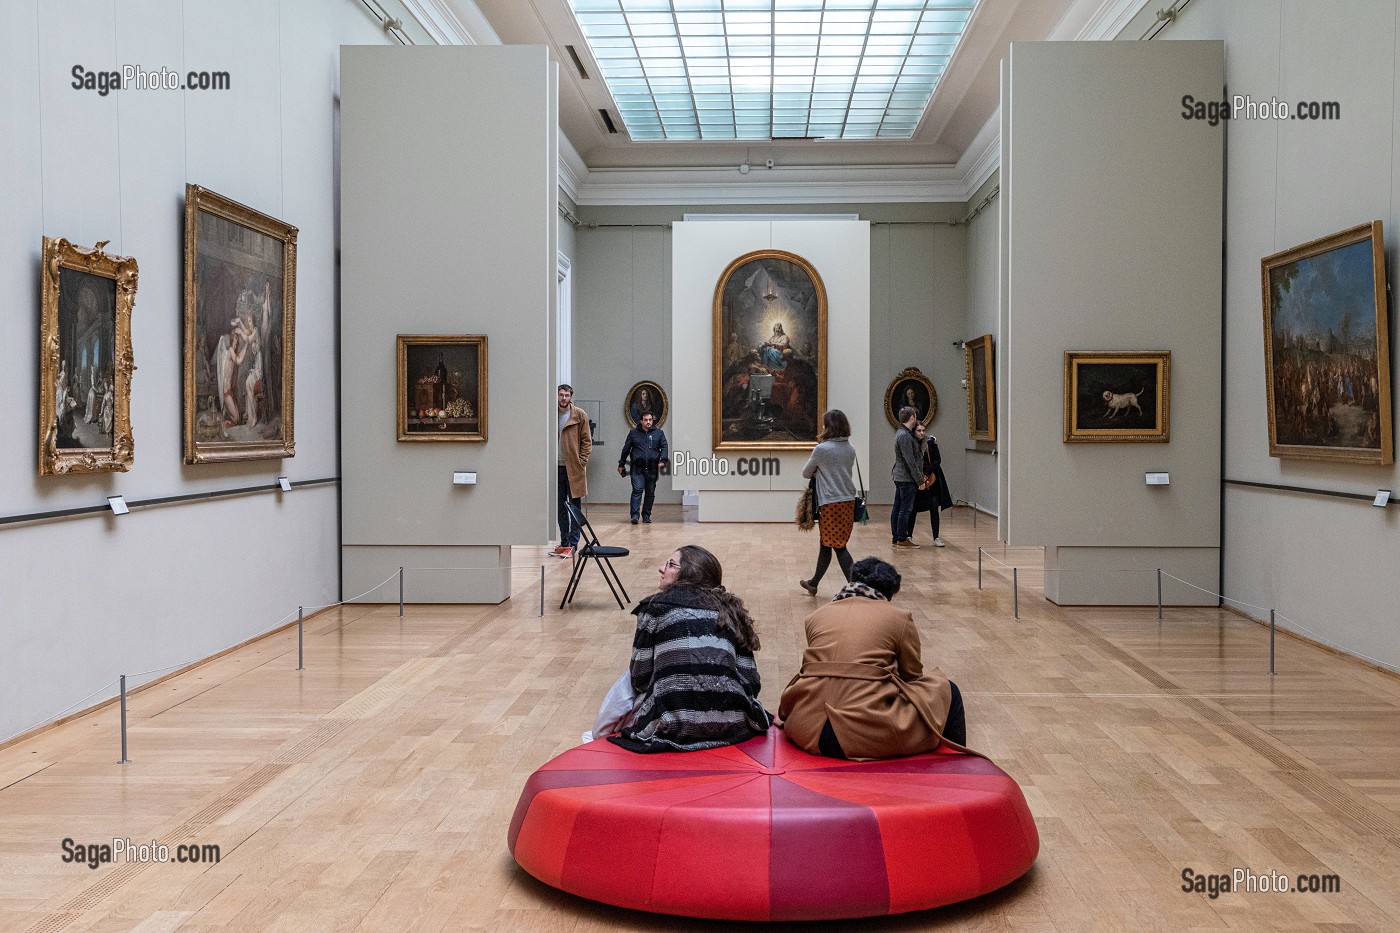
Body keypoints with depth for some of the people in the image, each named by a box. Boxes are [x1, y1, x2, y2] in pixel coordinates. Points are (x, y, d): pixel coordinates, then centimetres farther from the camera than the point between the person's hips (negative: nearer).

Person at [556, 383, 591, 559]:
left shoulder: (580, 415, -2)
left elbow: (587, 441, -2)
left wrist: (581, 461, -10)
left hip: (574, 468, -4)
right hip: (557, 467, 4)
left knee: (574, 508, -1)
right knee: (560, 508, 10)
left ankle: (572, 544, 0)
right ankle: (564, 542, 19)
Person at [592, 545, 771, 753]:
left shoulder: (657, 606, 1)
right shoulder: (729, 609, 11)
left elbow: (640, 679, 2)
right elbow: (751, 682, 8)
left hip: (675, 729, -4)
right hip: (733, 727, 4)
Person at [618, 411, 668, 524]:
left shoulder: (659, 433, 10)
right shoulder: (633, 433, 9)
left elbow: (664, 447, 3)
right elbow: (626, 449, 13)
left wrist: (662, 460, -13)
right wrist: (621, 464, 14)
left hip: (652, 468, 2)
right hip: (637, 468, -2)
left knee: (650, 493, 6)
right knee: (637, 490, -13)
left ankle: (646, 515, 16)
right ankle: (635, 515, -17)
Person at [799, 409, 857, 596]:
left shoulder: (821, 449, -11)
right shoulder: (850, 449, 8)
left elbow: (805, 474, 1)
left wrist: (816, 472, 21)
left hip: (831, 503, -7)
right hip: (849, 501, 7)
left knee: (839, 547, -1)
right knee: (826, 544, 16)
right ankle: (813, 584, 28)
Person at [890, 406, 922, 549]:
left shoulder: (901, 433, 13)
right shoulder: (905, 436, -18)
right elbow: (910, 461, -19)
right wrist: (919, 479, -15)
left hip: (899, 476, 10)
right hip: (907, 478, -10)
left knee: (897, 508, 10)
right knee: (906, 509, -5)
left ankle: (895, 538, 15)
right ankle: (902, 539, -1)